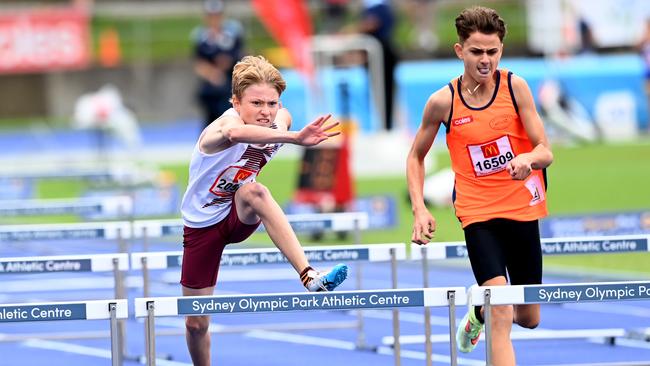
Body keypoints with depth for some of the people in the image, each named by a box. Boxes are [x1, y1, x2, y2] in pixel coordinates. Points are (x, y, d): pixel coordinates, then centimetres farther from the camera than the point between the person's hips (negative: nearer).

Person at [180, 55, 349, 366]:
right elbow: (235, 133, -60)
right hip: (202, 223, -2)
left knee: (254, 192, -36)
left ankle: (309, 276, -48)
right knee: (196, 323, 0)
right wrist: (295, 137, -72)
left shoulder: (279, 122, -13)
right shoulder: (222, 126, -30)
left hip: (240, 217, 2)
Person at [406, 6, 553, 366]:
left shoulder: (515, 86, -8)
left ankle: (478, 310, 47)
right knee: (502, 314, -20)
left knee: (529, 318, 15)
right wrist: (419, 209, -4)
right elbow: (416, 157, 9)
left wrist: (529, 159, -32)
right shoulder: (443, 101, -7)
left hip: (522, 208, 2)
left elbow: (545, 152, -9)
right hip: (478, 212, -2)